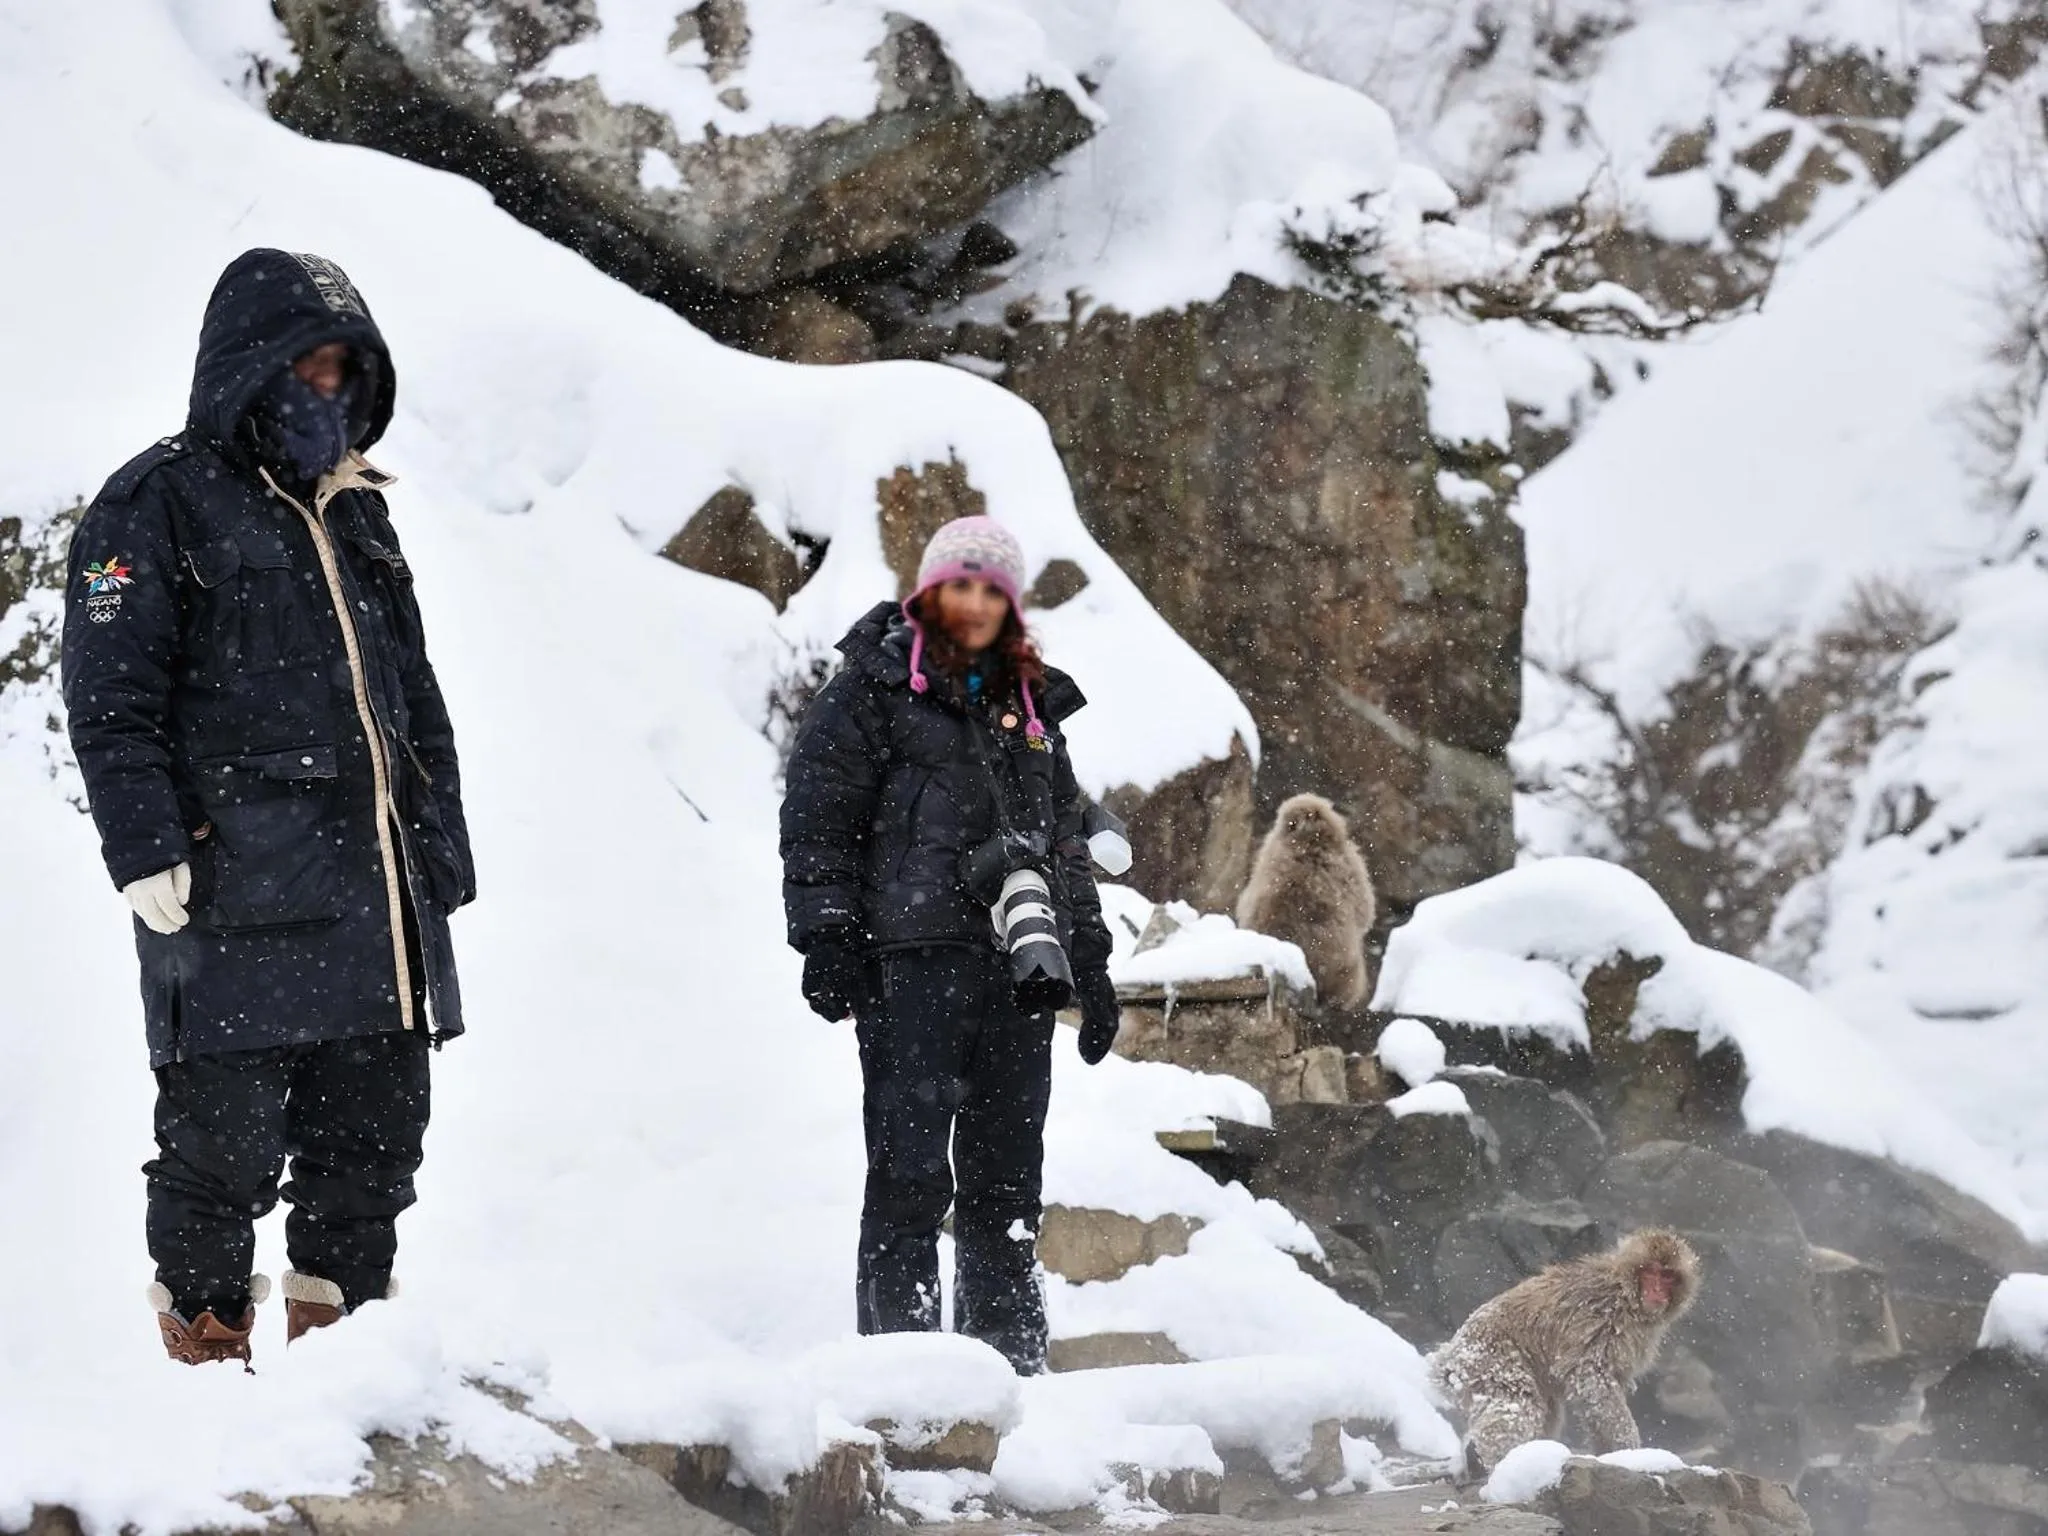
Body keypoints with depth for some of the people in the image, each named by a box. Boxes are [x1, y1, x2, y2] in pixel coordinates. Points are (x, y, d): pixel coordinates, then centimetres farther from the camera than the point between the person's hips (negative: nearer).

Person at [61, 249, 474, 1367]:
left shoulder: (355, 513, 21)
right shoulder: (158, 504, -1)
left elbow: (416, 702, 26)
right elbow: (110, 700, -7)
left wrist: (442, 854, 19)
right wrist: (147, 852, -16)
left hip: (376, 896, 7)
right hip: (236, 894, -7)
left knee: (374, 1135, 8)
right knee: (224, 1139, -5)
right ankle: (207, 1349, 4)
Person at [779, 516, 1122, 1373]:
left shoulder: (1030, 704, 20)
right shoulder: (873, 690, 2)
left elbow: (1066, 843, 26)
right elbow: (817, 819, -3)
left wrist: (1089, 962, 21)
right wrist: (826, 940, -12)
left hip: (1019, 967, 6)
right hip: (911, 961, -6)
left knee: (1007, 1181, 6)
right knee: (911, 1174, -9)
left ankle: (1009, 1359, 11)